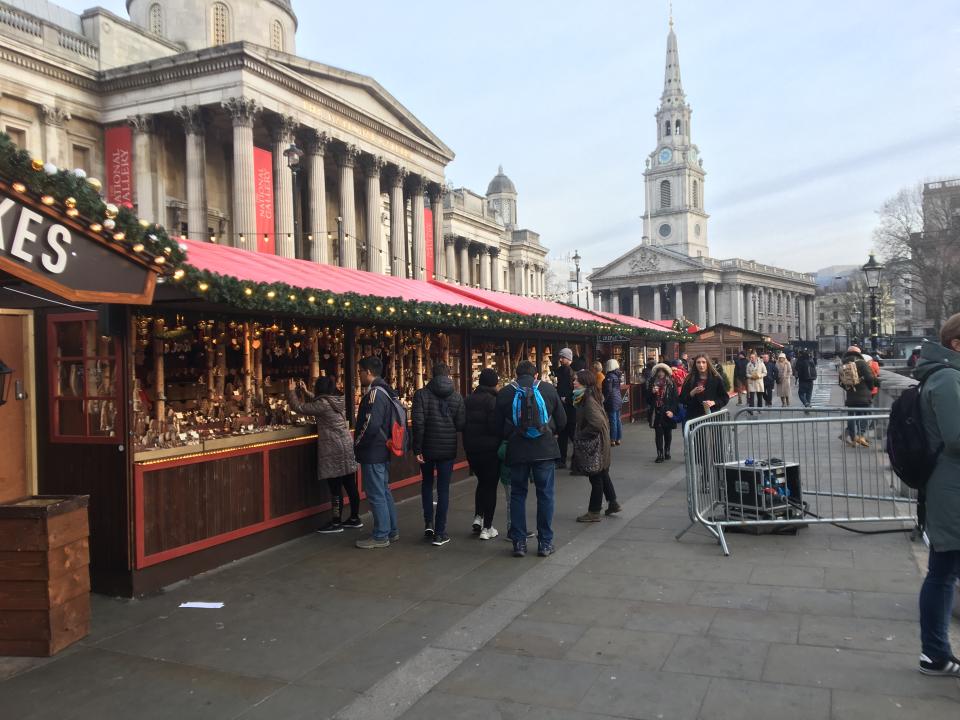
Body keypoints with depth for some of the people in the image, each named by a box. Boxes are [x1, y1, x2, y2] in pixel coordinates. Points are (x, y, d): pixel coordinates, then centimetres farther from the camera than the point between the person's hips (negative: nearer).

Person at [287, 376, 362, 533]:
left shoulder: (324, 404, -15)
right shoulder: (337, 401, 10)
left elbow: (299, 407, -9)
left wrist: (291, 391, 4)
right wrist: (305, 391, 28)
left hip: (334, 450, -9)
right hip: (346, 447, 9)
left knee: (335, 488, -1)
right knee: (350, 486, 13)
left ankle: (336, 523, 5)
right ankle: (354, 518, 21)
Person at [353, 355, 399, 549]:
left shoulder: (375, 394, -18)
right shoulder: (385, 392, 13)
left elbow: (371, 425, -26)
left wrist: (357, 444, -11)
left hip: (372, 453, -10)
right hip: (382, 452, 10)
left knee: (376, 495, -2)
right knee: (384, 492, 17)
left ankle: (380, 536, 6)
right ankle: (391, 531, 26)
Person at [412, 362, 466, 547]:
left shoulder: (421, 394, -7)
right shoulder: (456, 396, -1)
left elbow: (418, 422, -14)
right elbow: (461, 425, -4)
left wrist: (417, 448, -10)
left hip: (427, 448, -1)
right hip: (448, 449, 1)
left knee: (427, 484, 19)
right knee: (443, 489, 5)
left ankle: (428, 523, 9)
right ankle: (440, 533, 5)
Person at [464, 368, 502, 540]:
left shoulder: (468, 400, 4)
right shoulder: (494, 401, -16)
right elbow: (496, 426, -20)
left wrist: (469, 440, 14)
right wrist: (502, 442, -4)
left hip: (471, 448, 6)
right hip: (490, 448, -6)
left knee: (482, 481, 24)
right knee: (490, 485, 5)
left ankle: (478, 516, 16)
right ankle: (487, 528, 7)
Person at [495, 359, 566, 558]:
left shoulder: (504, 393, 1)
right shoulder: (548, 389, 1)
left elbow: (498, 425, 5)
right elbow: (562, 421, 5)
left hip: (516, 450, 0)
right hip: (545, 449, 0)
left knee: (517, 494, 11)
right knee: (545, 494, 8)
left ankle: (519, 542, 12)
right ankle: (545, 543, 11)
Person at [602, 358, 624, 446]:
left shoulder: (610, 376, -16)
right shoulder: (618, 375, 9)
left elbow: (608, 390, -18)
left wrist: (604, 400, -10)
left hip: (612, 400, -8)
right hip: (619, 399, 8)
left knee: (613, 420, -5)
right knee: (618, 419, 12)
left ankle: (613, 440, -1)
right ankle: (618, 439, 18)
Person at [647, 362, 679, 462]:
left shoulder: (671, 383, -2)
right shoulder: (653, 382, 6)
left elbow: (675, 398, -6)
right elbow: (648, 397, 11)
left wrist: (672, 411, -15)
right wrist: (652, 392, -10)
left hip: (668, 412, -1)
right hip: (657, 412, 1)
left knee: (668, 433, 10)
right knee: (658, 433, -1)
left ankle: (667, 452, 25)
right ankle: (660, 454, 1)